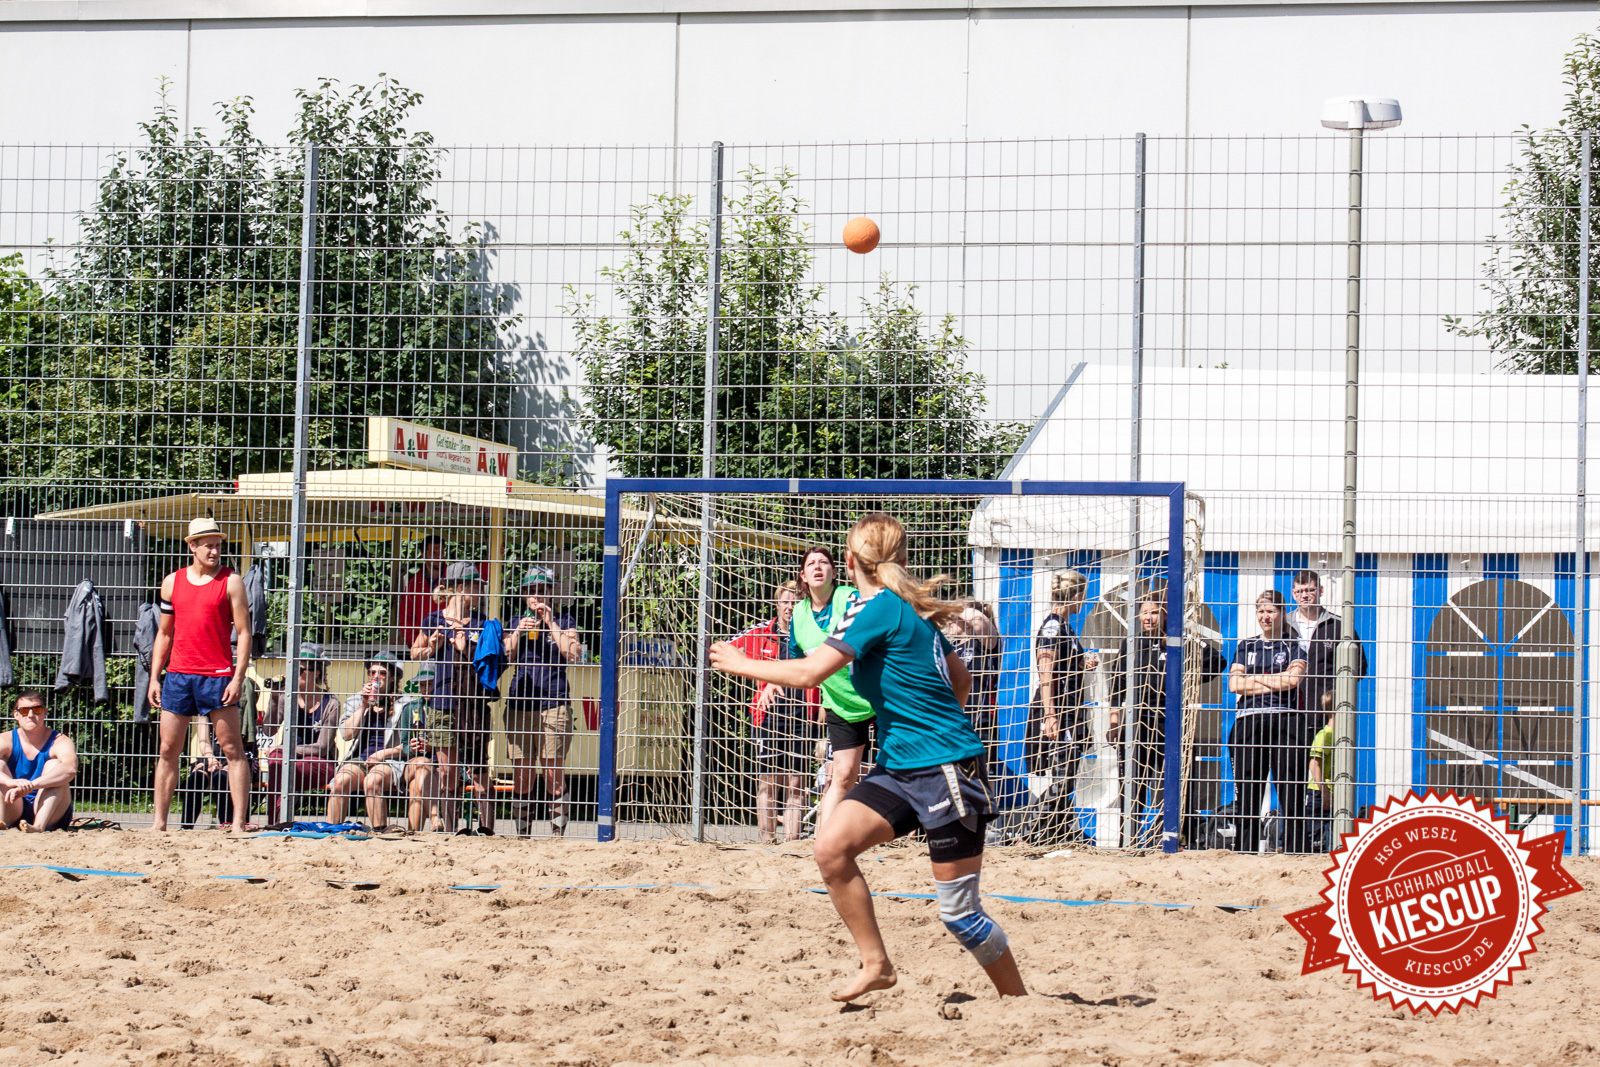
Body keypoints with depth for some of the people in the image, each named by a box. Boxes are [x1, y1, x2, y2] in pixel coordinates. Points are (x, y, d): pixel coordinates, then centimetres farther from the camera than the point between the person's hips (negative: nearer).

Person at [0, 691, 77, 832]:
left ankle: (39, 825, -42)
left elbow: (70, 769, -33)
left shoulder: (60, 742, -9)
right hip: (14, 814, 2)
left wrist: (30, 785, -47)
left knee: (54, 764, -23)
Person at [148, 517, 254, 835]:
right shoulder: (172, 582, 12)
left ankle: (238, 823, -4)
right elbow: (164, 633, 18)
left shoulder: (231, 582, 0)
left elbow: (243, 632, -3)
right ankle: (159, 823, 11)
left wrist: (238, 677, -13)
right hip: (178, 674, 4)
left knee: (232, 749, -4)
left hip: (218, 675, -4)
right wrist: (154, 677, 11)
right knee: (168, 750, 5)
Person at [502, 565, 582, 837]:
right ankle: (522, 836, 5)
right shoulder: (515, 622, 17)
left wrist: (551, 623, -8)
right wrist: (518, 633, -6)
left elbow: (573, 654, -6)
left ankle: (558, 835, -5)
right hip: (520, 702, 3)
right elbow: (504, 658, 8)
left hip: (554, 703, -3)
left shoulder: (564, 621, 9)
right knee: (522, 775, 1)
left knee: (554, 774, -7)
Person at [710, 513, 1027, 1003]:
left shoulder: (879, 607, -15)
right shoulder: (908, 610, 11)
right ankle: (876, 964, -2)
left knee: (958, 911, -3)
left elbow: (808, 672, -19)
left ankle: (1017, 997, 13)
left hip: (948, 769, -9)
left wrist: (740, 664, -5)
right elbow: (960, 678, 21)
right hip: (900, 767, 9)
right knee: (831, 844, -9)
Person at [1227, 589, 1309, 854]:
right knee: (1247, 792, 0)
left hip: (1284, 721, -3)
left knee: (1291, 793, -8)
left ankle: (1294, 850, -8)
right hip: (1249, 722, 3)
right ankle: (1246, 850, 3)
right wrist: (1273, 683, -2)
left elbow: (1291, 679, -7)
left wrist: (1253, 678, 1)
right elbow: (1234, 684, 5)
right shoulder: (1246, 647, 18)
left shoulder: (1294, 646, 11)